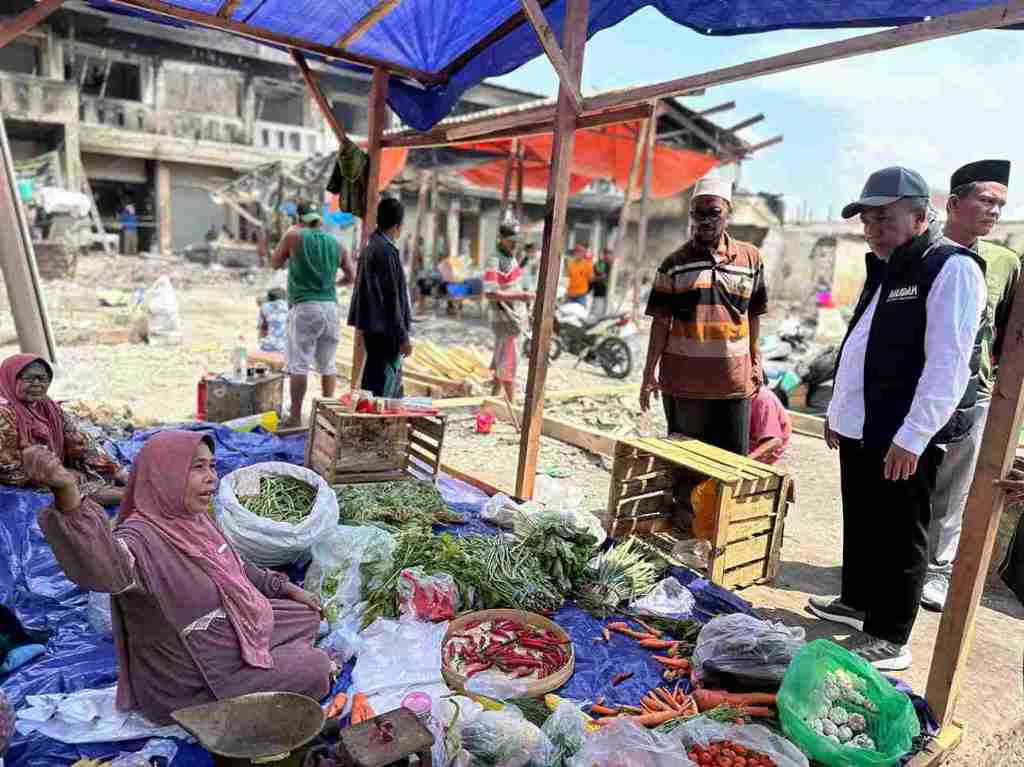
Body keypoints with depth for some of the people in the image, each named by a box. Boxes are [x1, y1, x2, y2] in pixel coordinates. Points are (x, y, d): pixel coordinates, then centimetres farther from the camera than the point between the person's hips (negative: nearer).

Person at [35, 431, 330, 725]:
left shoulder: (193, 519, -4)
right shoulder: (140, 537, -30)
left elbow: (235, 569, 13)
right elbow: (106, 567, -55)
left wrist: (285, 587, 18)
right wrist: (68, 495, -71)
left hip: (226, 633, 8)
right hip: (190, 683, -8)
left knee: (306, 617, 16)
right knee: (316, 668, -4)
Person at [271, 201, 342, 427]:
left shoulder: (294, 236, 0)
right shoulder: (335, 243, 10)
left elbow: (275, 263, 14)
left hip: (304, 307, -4)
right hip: (330, 306, 4)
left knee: (299, 364, -2)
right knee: (328, 363, 10)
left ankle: (295, 417, -1)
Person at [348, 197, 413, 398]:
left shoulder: (370, 247, 13)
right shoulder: (386, 251, -16)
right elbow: (391, 298, -18)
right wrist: (403, 337, -15)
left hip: (372, 327, 10)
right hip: (384, 330, -10)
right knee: (382, 388, -4)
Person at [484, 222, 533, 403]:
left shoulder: (512, 257, 11)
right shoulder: (494, 262, -18)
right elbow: (489, 294, -25)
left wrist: (524, 312, 18)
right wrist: (519, 296, -28)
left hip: (515, 317, 9)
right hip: (505, 318, -9)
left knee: (501, 358, 17)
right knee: (509, 361, -5)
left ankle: (495, 397, 30)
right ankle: (511, 403, 3)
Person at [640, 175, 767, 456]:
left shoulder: (750, 258, 7)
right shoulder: (674, 263, 2)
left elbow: (753, 315, 13)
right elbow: (661, 320, 0)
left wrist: (756, 361, 12)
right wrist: (650, 371, -5)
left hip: (734, 380, 2)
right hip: (682, 380, -1)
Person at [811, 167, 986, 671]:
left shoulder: (951, 268, -12)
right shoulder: (885, 269, 16)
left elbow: (947, 365, -20)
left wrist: (911, 437, -22)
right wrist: (837, 411, 20)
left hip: (902, 439, -9)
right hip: (859, 429, 9)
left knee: (898, 539, 3)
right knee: (859, 525, 20)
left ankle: (888, 641, 16)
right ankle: (856, 601, 38)